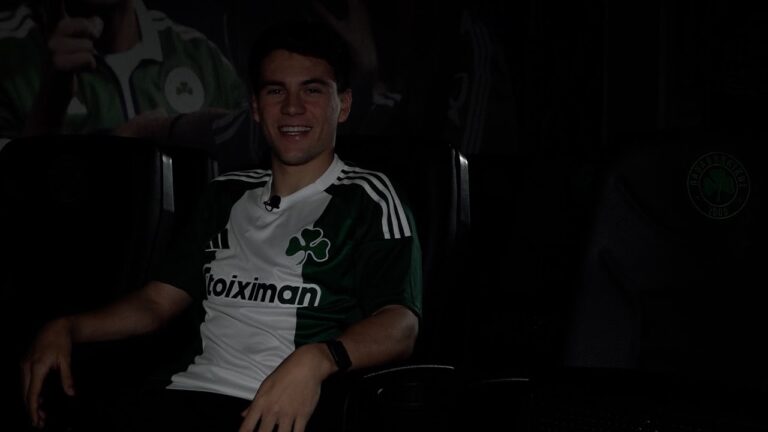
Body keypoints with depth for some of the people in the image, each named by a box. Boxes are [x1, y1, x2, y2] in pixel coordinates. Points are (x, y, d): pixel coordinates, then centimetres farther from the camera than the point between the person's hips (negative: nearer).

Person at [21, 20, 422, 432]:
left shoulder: (366, 197, 5)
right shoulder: (227, 194, 23)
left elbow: (400, 325, -8)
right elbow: (157, 301, 25)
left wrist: (316, 359, -28)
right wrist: (65, 328, 7)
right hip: (193, 395, 5)